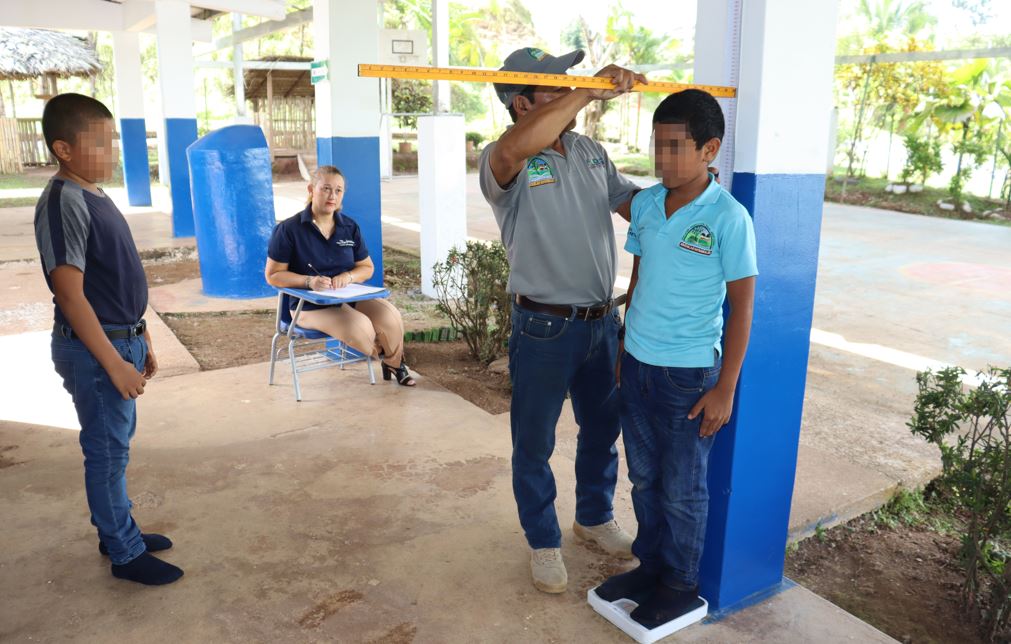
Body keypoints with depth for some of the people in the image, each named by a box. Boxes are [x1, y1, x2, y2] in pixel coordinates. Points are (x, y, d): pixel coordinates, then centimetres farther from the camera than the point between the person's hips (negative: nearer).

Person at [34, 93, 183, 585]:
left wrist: (141, 340, 17)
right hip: (92, 349, -9)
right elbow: (70, 294, -22)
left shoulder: (94, 196, 9)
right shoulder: (62, 203, -19)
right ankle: (125, 553, 18)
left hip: (121, 340, 9)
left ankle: (116, 529, 36)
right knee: (108, 449, 3)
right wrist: (114, 362, -22)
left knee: (116, 441, 19)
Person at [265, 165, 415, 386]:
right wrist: (309, 281, -22)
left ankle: (395, 362, 9)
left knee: (389, 315, -24)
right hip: (310, 304, -4)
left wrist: (348, 276, -11)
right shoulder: (288, 229, -6)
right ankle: (382, 353, 5)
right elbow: (273, 275, -5)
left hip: (350, 296, 4)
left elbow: (367, 267, 13)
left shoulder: (350, 227, 7)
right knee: (358, 327, -32)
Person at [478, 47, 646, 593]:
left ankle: (595, 518, 46)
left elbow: (636, 204, 10)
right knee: (534, 443, 10)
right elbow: (515, 149, -40)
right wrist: (591, 91, -37)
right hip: (544, 327, -6)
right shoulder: (503, 160, -15)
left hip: (603, 320, 7)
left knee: (603, 428, 22)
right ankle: (543, 542, 32)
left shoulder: (591, 151, 7)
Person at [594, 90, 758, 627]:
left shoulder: (728, 218, -14)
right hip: (637, 365, 5)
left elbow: (742, 306, -10)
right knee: (644, 478, 18)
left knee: (682, 488, 10)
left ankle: (680, 584, 30)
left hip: (689, 373, -5)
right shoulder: (645, 204, 2)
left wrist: (725, 388, -10)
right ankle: (649, 565, 38)